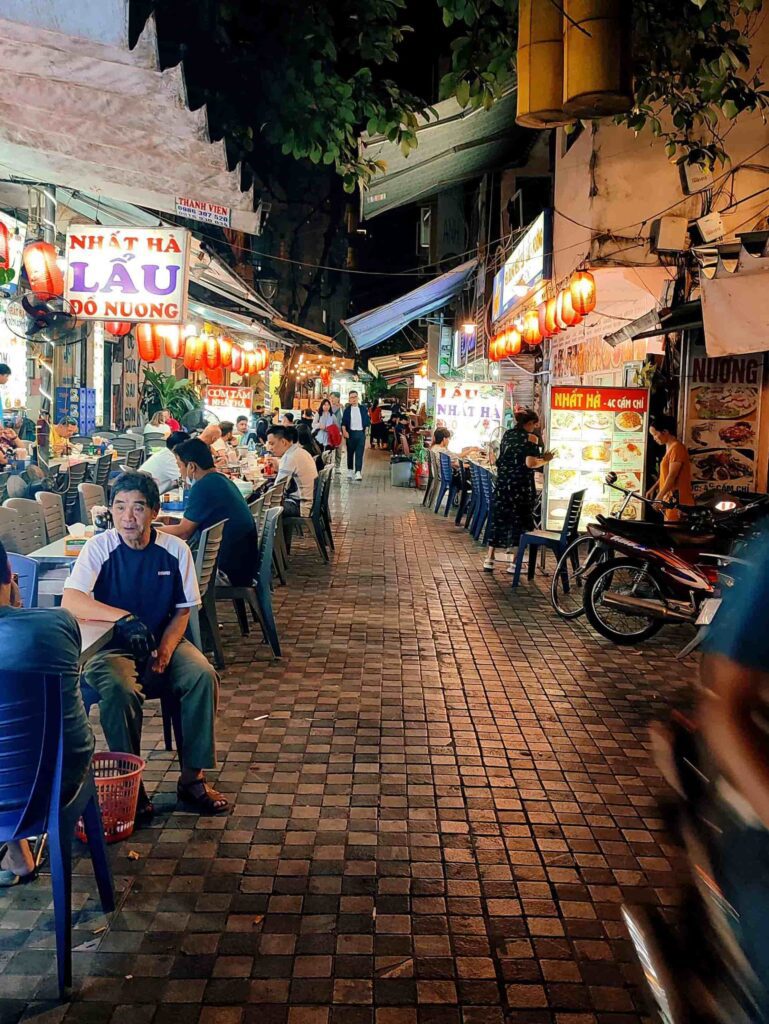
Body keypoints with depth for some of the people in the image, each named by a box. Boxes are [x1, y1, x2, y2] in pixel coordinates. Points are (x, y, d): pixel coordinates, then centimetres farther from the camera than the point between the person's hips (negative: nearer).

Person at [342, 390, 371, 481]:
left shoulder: (363, 409, 8)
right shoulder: (347, 410, 5)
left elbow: (367, 422, 12)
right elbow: (343, 422, 1)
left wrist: (366, 430, 3)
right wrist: (344, 431, -12)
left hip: (361, 433, 0)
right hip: (350, 433, 0)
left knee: (359, 453, -8)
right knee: (350, 453, 9)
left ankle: (358, 472, -15)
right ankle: (350, 470, 24)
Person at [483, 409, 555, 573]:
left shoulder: (507, 434, 10)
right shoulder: (530, 437, -9)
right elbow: (530, 463, -18)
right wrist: (545, 460, 0)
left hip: (502, 483, 6)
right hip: (521, 485, -6)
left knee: (498, 519, 11)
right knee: (519, 521, 3)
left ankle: (489, 560, 11)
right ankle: (514, 563, 5)